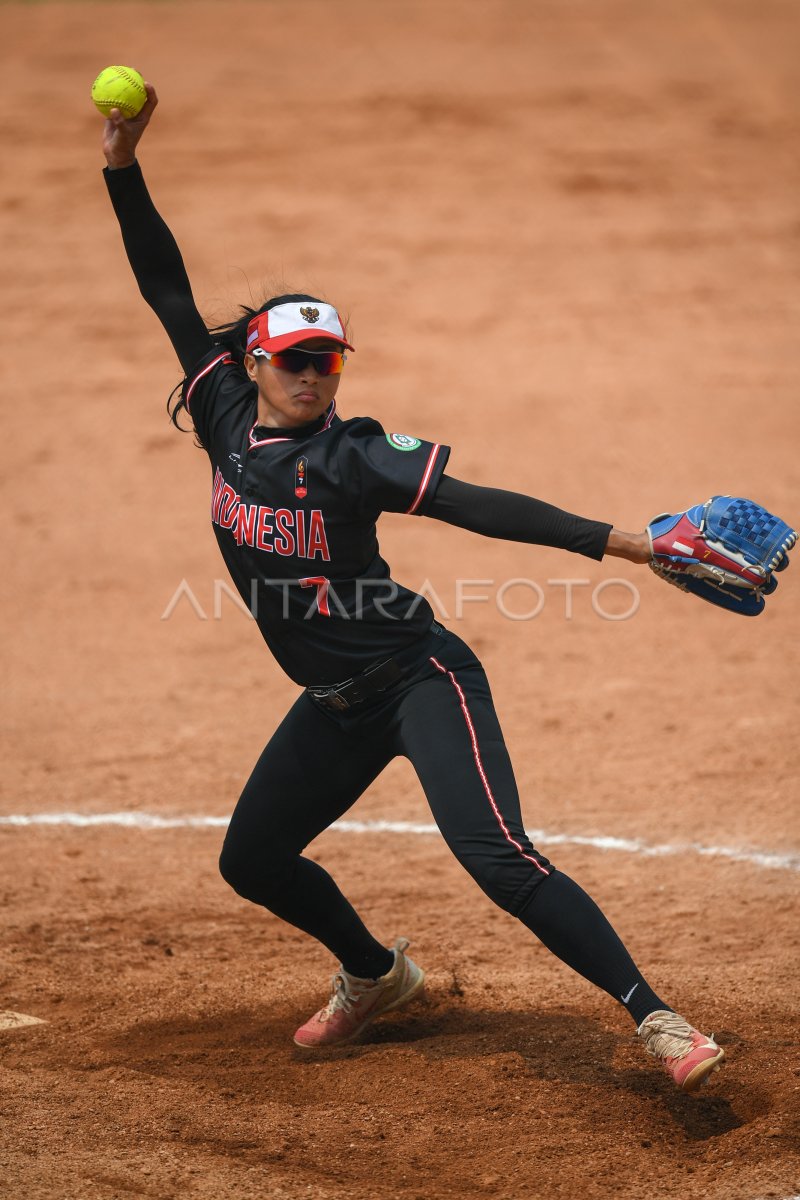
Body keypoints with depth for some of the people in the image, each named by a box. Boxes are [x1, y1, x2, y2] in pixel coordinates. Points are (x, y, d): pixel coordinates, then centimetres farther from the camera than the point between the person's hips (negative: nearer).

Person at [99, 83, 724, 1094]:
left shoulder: (351, 458, -16)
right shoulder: (228, 420, -1)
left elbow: (481, 507, -24)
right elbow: (169, 294, 1)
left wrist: (618, 542, -34)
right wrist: (123, 168, -7)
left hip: (418, 678, -7)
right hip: (335, 704, 7)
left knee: (499, 860, -21)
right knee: (253, 859, 15)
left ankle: (656, 1020, -22)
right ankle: (376, 975, 39)